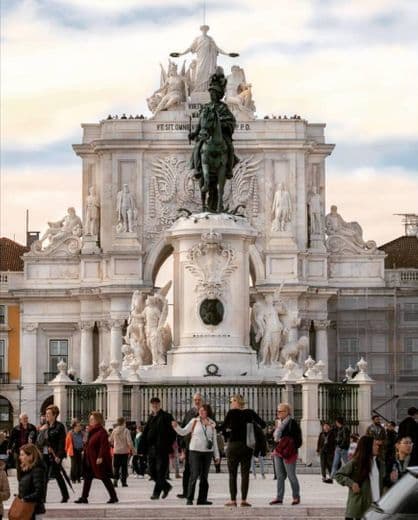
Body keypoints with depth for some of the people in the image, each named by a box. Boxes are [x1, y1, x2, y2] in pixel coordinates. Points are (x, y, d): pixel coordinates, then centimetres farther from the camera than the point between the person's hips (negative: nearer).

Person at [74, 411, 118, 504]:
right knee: (87, 478, 7)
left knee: (104, 478, -2)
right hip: (90, 460, 9)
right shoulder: (91, 431, 13)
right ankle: (84, 497, 10)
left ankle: (113, 497, 6)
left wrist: (100, 457, -26)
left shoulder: (101, 432, -15)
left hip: (98, 460, -9)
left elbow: (104, 445, -21)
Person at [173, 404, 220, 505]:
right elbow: (183, 432, 4)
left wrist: (216, 455, 13)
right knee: (194, 475, -9)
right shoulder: (194, 421, 2)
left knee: (204, 476, 5)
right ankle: (189, 499, -6)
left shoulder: (212, 424, 9)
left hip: (207, 452, 3)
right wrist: (176, 427, -15)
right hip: (195, 451, -3)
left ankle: (202, 499, 9)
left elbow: (214, 440, 14)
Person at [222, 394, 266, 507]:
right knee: (245, 474, 5)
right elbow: (262, 424, 4)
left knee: (232, 474, 4)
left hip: (234, 444, -3)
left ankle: (233, 500, 1)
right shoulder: (250, 413, 3)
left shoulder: (232, 413, -7)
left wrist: (227, 436, 13)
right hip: (247, 446, 3)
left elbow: (223, 428, -5)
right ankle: (244, 500, 1)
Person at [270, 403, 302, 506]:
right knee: (279, 476, 7)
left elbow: (297, 438, -12)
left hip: (288, 453, -8)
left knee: (291, 475, -1)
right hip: (278, 452, 8)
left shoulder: (292, 423, -10)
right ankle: (279, 498, 10)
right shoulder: (279, 423, 14)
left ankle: (296, 497, 11)